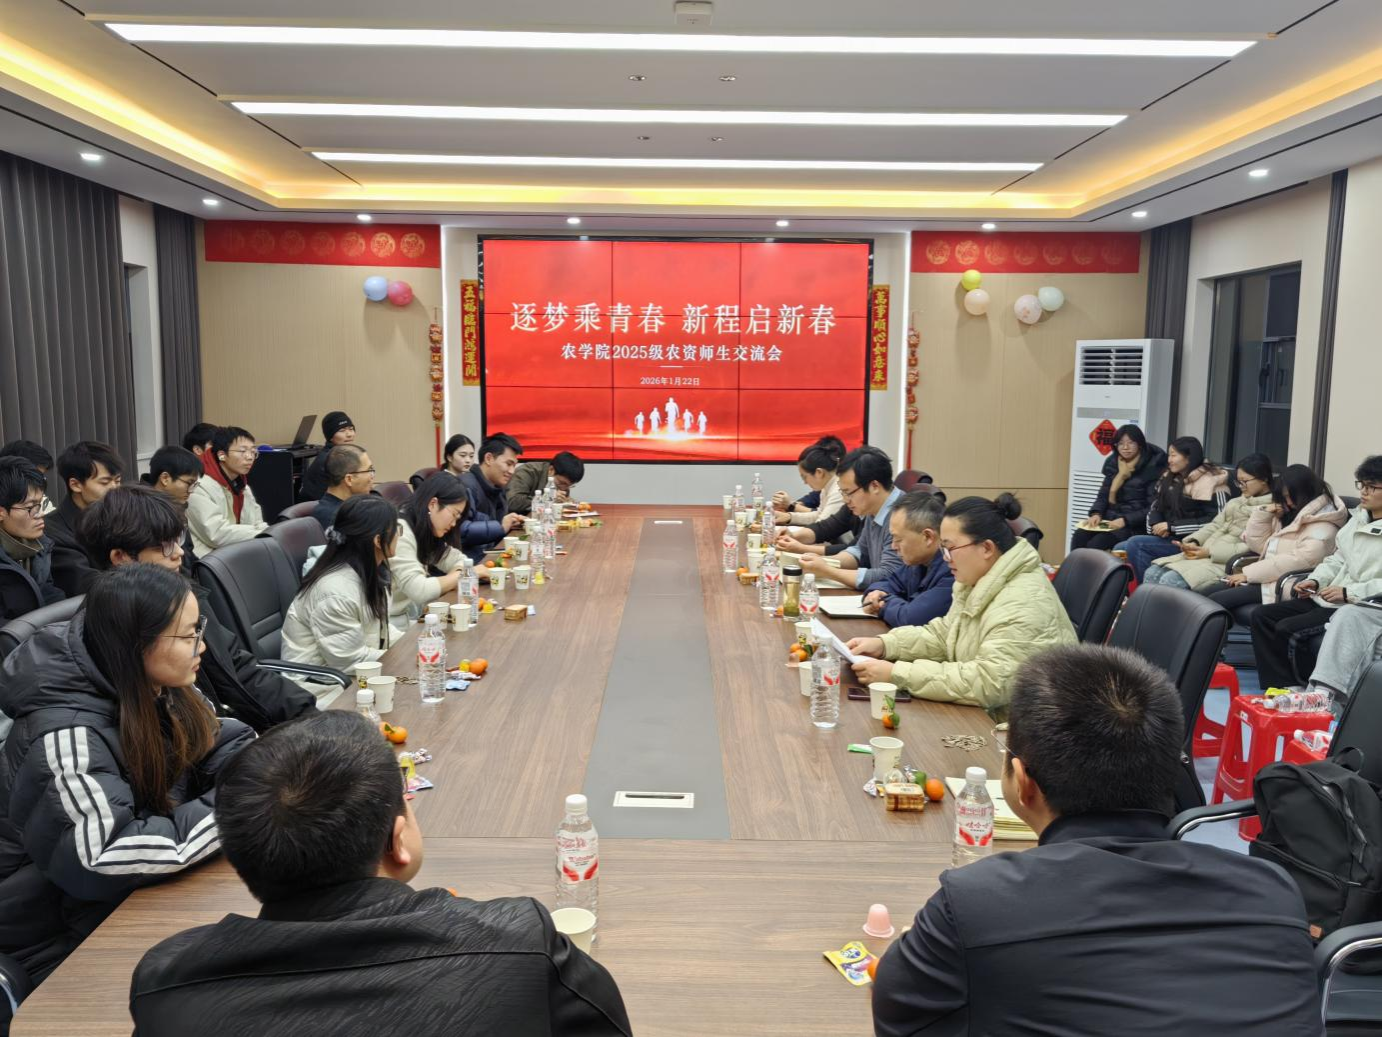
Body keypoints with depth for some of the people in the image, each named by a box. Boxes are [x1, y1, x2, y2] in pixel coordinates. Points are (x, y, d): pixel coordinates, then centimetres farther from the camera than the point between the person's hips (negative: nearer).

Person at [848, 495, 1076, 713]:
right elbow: (944, 635, 11)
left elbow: (988, 684, -32)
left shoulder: (1023, 606, -27)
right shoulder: (979, 580, 3)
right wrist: (885, 644, -5)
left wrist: (896, 674, -30)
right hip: (986, 715, 8)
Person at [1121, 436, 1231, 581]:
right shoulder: (1169, 477, 16)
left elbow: (1215, 521, -16)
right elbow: (1155, 506, 18)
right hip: (1169, 537, 8)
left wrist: (1172, 526, -16)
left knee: (1136, 544, -24)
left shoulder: (1209, 481, -8)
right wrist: (1156, 525, -7)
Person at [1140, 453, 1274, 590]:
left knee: (1170, 581, -27)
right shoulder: (1235, 502, 23)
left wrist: (1210, 552, -18)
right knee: (1152, 573, -10)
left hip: (1226, 562, -8)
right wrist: (1193, 542, -4)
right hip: (1204, 554, 8)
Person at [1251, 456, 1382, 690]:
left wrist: (1348, 592, -21)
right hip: (1327, 599, 9)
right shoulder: (1358, 518, 14)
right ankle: (1279, 689, -10)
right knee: (1262, 616, -4)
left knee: (1287, 629, -23)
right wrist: (1315, 580, 3)